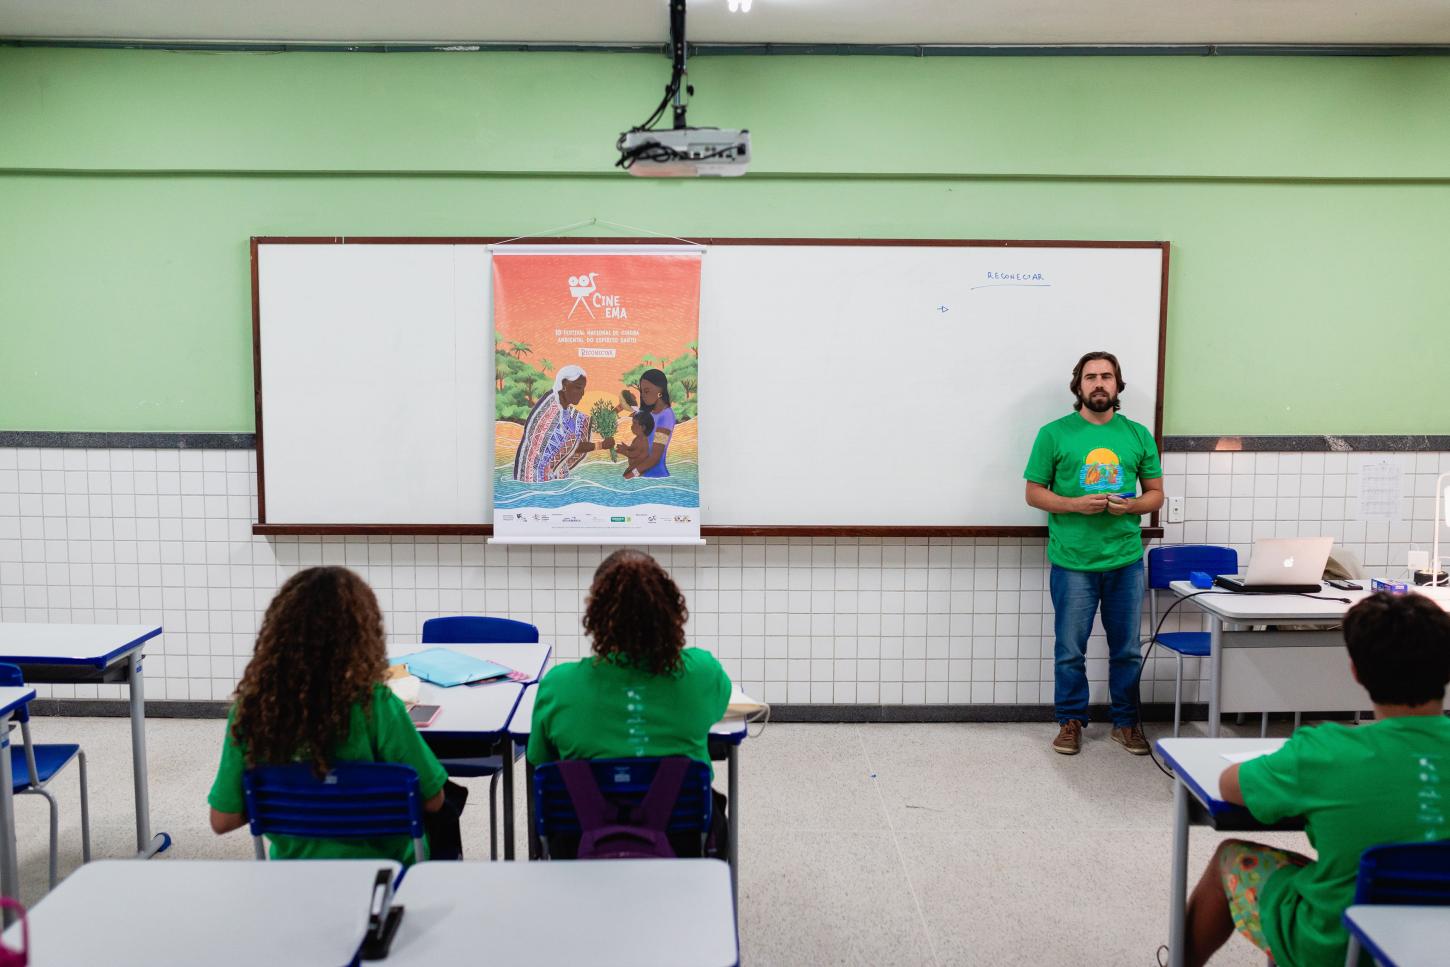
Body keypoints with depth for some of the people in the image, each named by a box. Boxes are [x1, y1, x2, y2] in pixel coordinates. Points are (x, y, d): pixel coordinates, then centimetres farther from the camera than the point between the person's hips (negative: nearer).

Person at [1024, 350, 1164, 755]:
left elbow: (1156, 494, 12)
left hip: (1126, 560, 2)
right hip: (1073, 561, -2)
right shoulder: (1054, 434, -1)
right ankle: (1070, 722, 21)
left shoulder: (1138, 435, 7)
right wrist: (1075, 504, -15)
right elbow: (1034, 492, 1)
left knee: (1127, 649, 11)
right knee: (1070, 651, 7)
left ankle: (1126, 723, 26)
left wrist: (1130, 505, -10)